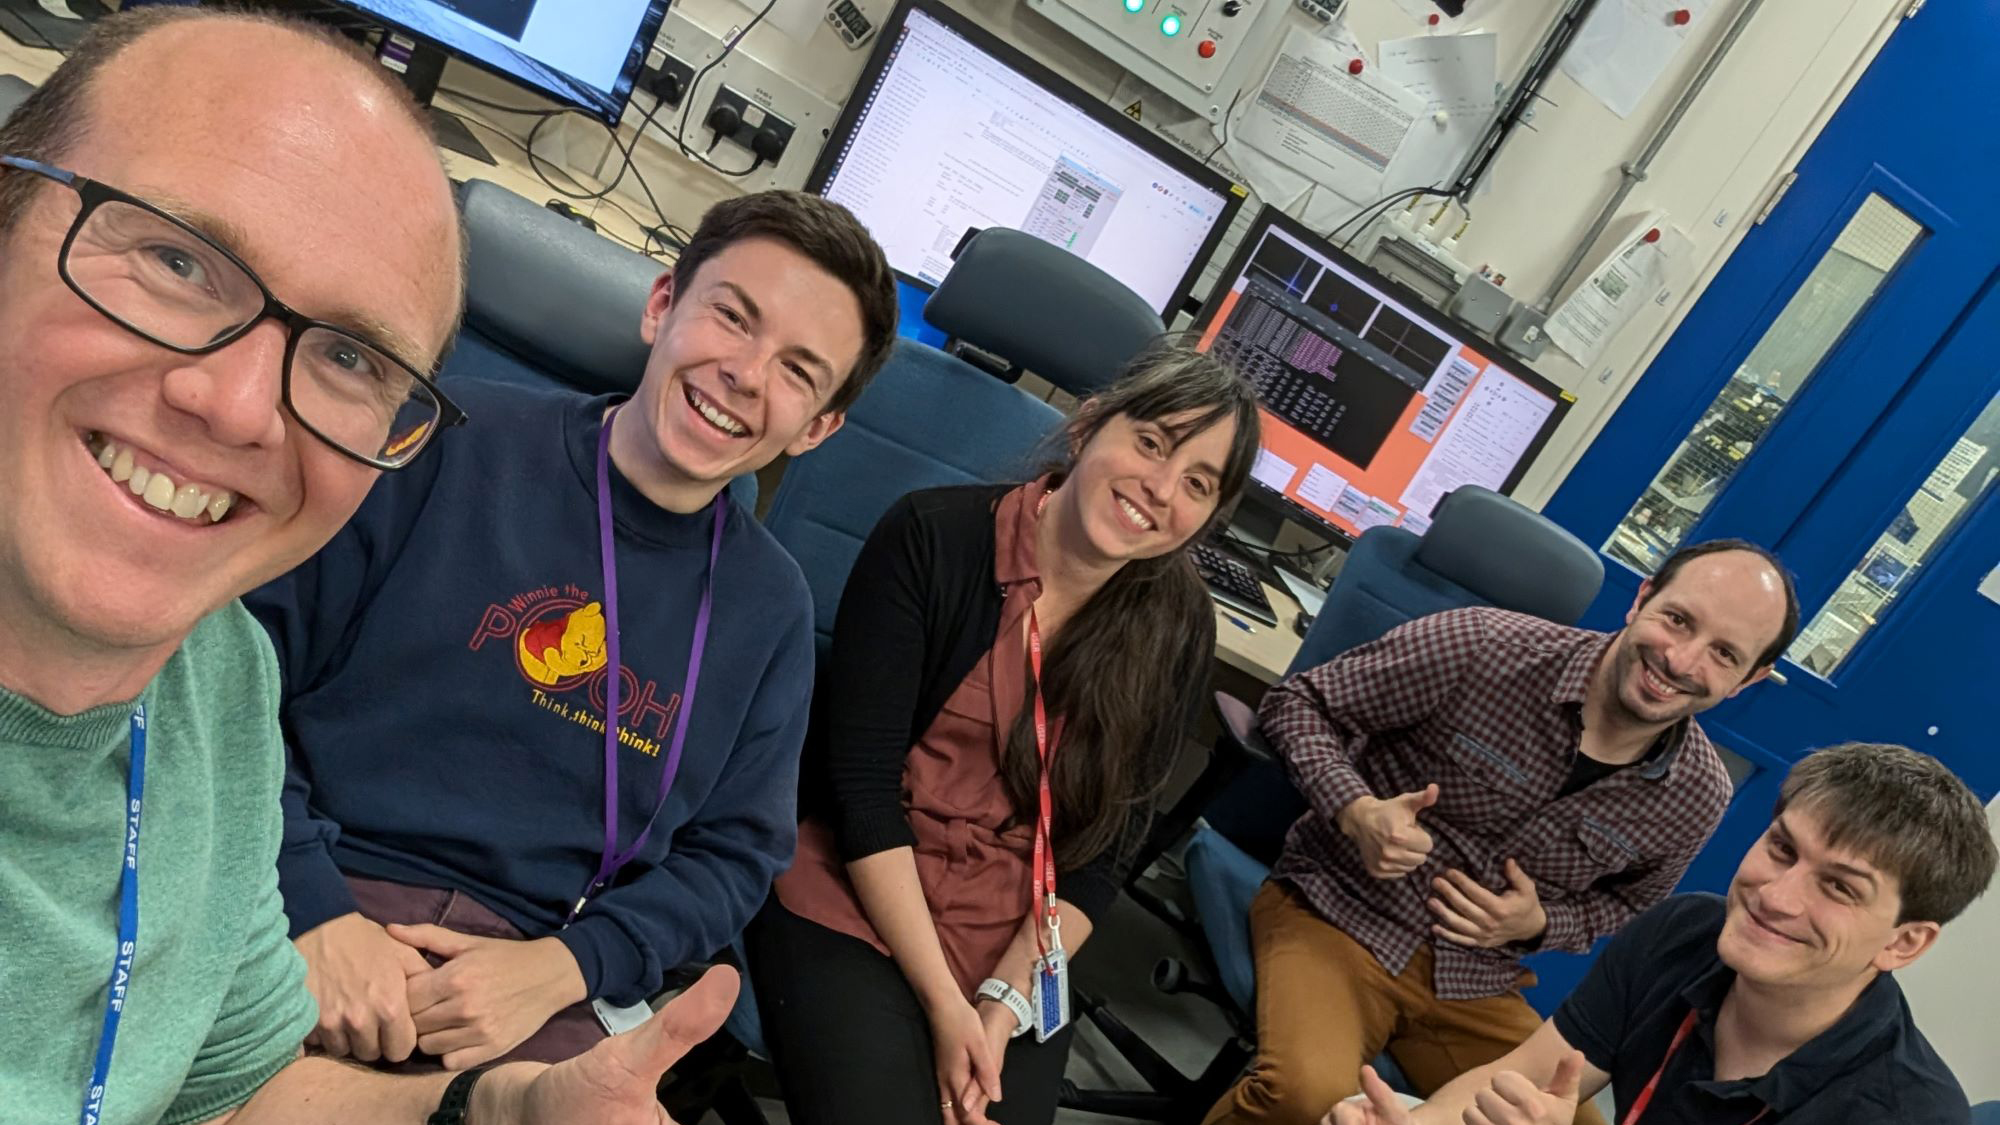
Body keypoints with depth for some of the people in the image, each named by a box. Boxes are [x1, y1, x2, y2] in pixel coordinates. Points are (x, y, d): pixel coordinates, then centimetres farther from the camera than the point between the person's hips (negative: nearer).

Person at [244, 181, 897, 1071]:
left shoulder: (770, 607, 5)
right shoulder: (453, 439, -5)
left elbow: (732, 853, 8)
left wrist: (558, 969, -7)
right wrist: (313, 906, -12)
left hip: (532, 970, 4)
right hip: (310, 895, -3)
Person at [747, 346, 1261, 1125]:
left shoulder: (1177, 630, -3)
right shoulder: (933, 537, -13)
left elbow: (1101, 850, 0)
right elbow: (860, 779, -14)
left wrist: (1005, 1001, -13)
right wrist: (944, 1003, -16)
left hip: (1016, 952, 3)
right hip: (854, 909, -2)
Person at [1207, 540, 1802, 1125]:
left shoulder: (1698, 796, -4)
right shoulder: (1483, 647, -17)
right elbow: (1297, 701, -7)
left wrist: (1539, 925, -6)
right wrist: (1354, 809, -24)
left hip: (1478, 987, 5)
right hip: (1339, 910, -4)